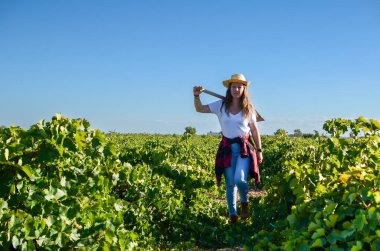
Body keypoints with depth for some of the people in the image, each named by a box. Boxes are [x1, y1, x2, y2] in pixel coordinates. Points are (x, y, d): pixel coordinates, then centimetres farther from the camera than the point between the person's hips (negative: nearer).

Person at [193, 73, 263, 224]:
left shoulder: (248, 108, 0)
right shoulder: (221, 105, 0)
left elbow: (254, 130, 7)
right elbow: (199, 109, 3)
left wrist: (259, 150, 5)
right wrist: (196, 96, -15)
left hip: (245, 148, -1)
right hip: (227, 148, 1)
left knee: (240, 179, -20)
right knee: (230, 184, 6)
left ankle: (244, 202, 11)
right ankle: (232, 214, 20)